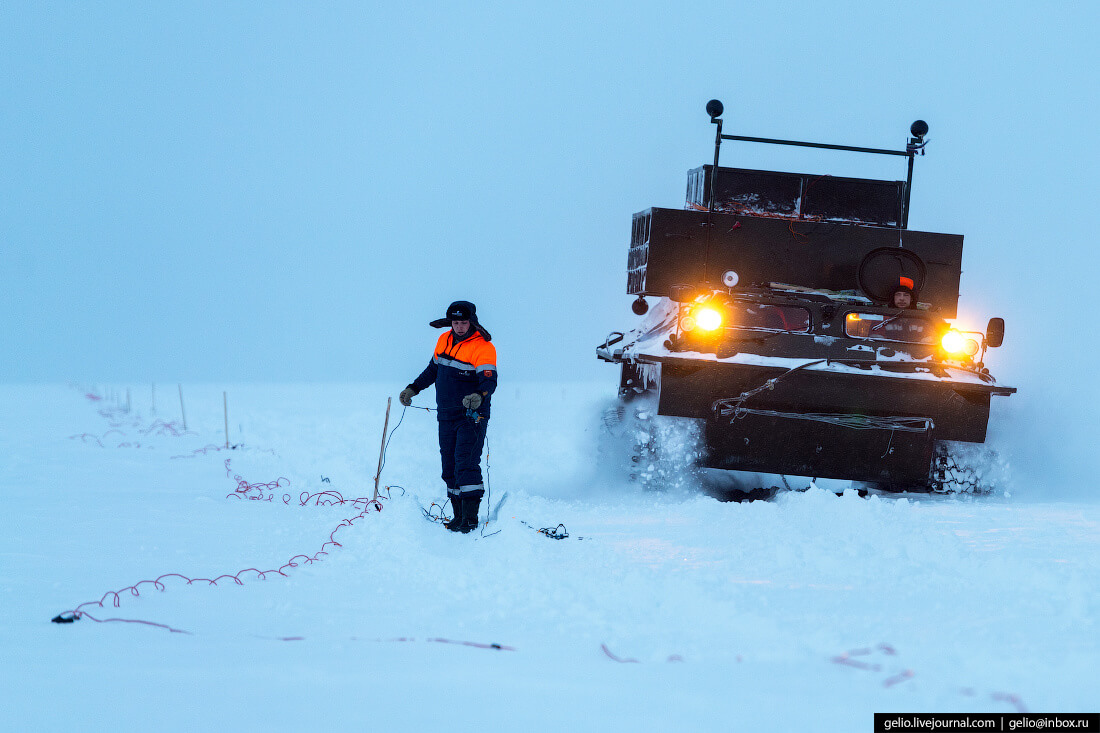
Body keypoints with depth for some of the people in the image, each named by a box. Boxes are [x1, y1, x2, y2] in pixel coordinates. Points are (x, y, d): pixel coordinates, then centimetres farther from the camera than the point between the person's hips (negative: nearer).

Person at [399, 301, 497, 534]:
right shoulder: (444, 341, 8)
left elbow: (489, 379, -26)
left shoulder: (483, 347, -13)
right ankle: (459, 516, 13)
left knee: (466, 464, -16)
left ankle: (470, 518, -18)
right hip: (446, 416, 7)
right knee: (450, 468, 7)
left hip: (472, 416, -7)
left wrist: (479, 395, -45)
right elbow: (433, 370, 23)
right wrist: (413, 389, 19)